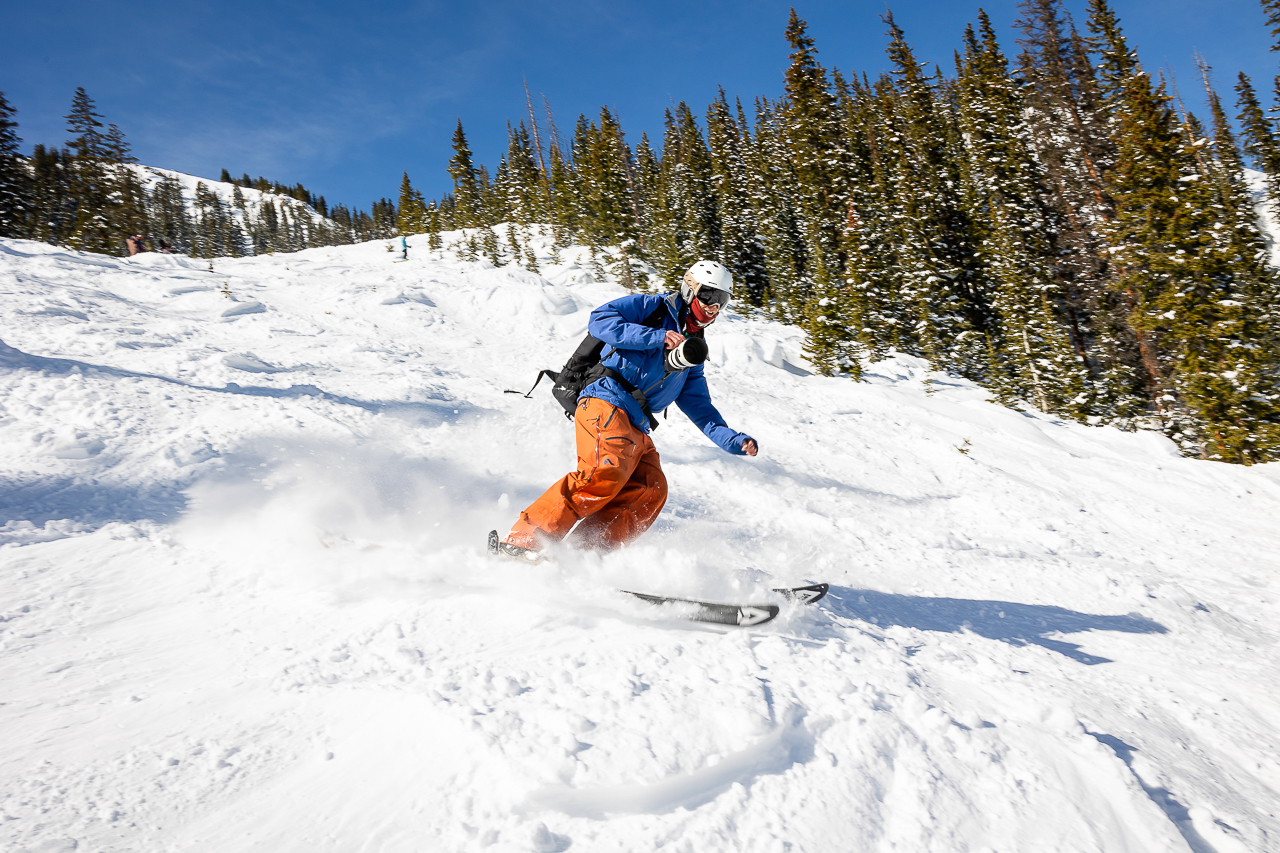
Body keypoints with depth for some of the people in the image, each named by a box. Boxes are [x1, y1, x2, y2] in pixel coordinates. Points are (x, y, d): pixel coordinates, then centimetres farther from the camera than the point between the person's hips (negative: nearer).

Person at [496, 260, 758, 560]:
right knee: (607, 474, -28)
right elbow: (600, 320, -6)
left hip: (636, 429, 8)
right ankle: (521, 541, -27)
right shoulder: (652, 307, 9)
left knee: (651, 490, -14)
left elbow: (702, 410, 26)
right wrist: (656, 337, -12)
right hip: (607, 404, -8)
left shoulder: (692, 356, 28)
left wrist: (735, 441, 11)